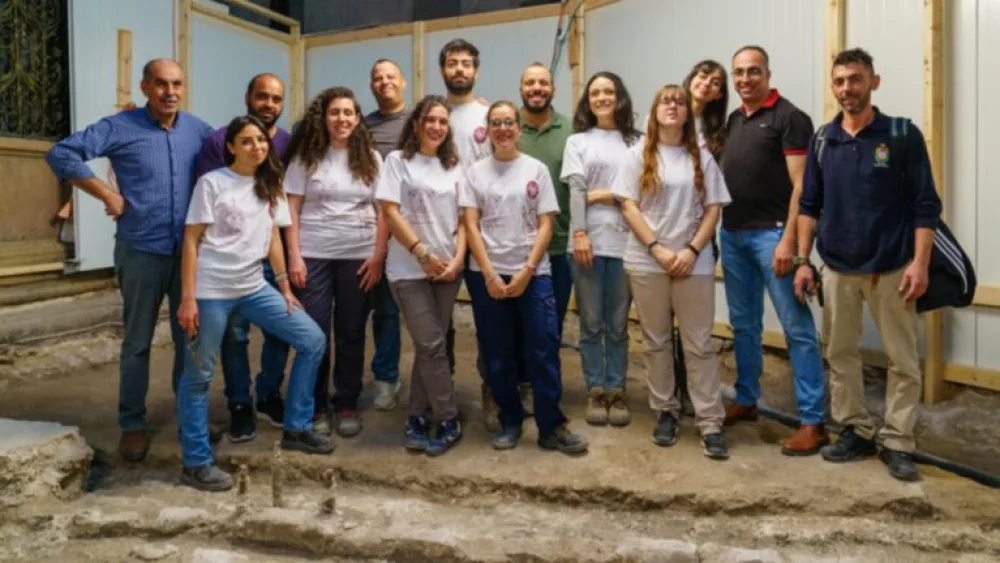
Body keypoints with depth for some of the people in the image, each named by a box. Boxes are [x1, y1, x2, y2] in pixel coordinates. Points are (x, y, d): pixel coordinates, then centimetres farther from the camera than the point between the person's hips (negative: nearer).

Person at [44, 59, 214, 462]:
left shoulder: (197, 129, 5)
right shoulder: (120, 127, -6)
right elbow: (60, 154, -9)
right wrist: (108, 194, -13)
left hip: (190, 252, 3)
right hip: (141, 252, -3)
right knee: (137, 343, 7)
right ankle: (132, 425, 21)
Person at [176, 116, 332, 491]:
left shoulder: (270, 187, 11)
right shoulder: (212, 183, -5)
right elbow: (191, 241, -8)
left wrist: (285, 288, 10)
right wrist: (188, 298, -13)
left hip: (254, 288, 6)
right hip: (212, 290, -6)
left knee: (313, 340, 2)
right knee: (199, 375, 2)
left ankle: (295, 428, 13)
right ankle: (196, 463, 16)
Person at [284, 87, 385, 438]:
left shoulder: (370, 158, 6)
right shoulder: (306, 156, 3)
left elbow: (383, 211, 4)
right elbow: (292, 209, 0)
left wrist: (378, 255, -5)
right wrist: (294, 256, -8)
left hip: (359, 256, 1)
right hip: (313, 255, -1)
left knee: (351, 333, 7)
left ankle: (347, 405, 19)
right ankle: (316, 407, 16)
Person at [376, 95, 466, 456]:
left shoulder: (453, 166, 13)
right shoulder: (398, 160, 0)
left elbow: (462, 218, 10)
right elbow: (390, 212, -8)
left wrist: (458, 258, -5)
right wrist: (423, 253, -12)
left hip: (448, 268, 4)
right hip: (410, 269, -4)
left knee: (429, 345, 7)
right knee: (432, 344, -8)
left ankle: (417, 418, 18)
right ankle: (448, 421, 5)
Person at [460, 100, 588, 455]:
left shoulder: (537, 170, 5)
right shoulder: (476, 172, 6)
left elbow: (545, 226, 1)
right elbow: (471, 226, 0)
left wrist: (526, 271, -9)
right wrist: (489, 274, -9)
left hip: (533, 273, -1)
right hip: (487, 275, 1)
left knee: (544, 350, -3)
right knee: (497, 354, 6)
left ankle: (551, 427, 7)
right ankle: (510, 422, 20)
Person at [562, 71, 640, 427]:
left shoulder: (635, 142, 9)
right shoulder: (577, 141, 11)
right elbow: (575, 191, 0)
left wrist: (605, 194, -5)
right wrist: (580, 235, -10)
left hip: (624, 241, 0)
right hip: (588, 240, 0)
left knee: (618, 324, 5)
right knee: (591, 324, 5)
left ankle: (616, 391, 15)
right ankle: (596, 392, 15)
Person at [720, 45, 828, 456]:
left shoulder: (789, 117, -4)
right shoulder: (732, 121, 15)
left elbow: (801, 184, -11)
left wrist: (788, 240, -19)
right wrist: (720, 229, 7)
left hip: (771, 234, -7)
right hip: (732, 234, 7)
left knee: (797, 326, -4)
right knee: (743, 324, 14)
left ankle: (812, 421, 1)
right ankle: (745, 400, 27)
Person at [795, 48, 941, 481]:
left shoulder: (903, 135, -4)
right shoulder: (822, 141, 5)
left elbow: (926, 205, -6)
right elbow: (809, 205, 8)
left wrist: (919, 262, -14)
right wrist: (803, 260, 2)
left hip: (891, 269, -3)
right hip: (837, 269, 3)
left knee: (902, 360, 3)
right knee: (840, 354, 10)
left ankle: (897, 443, 14)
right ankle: (855, 431, 23)